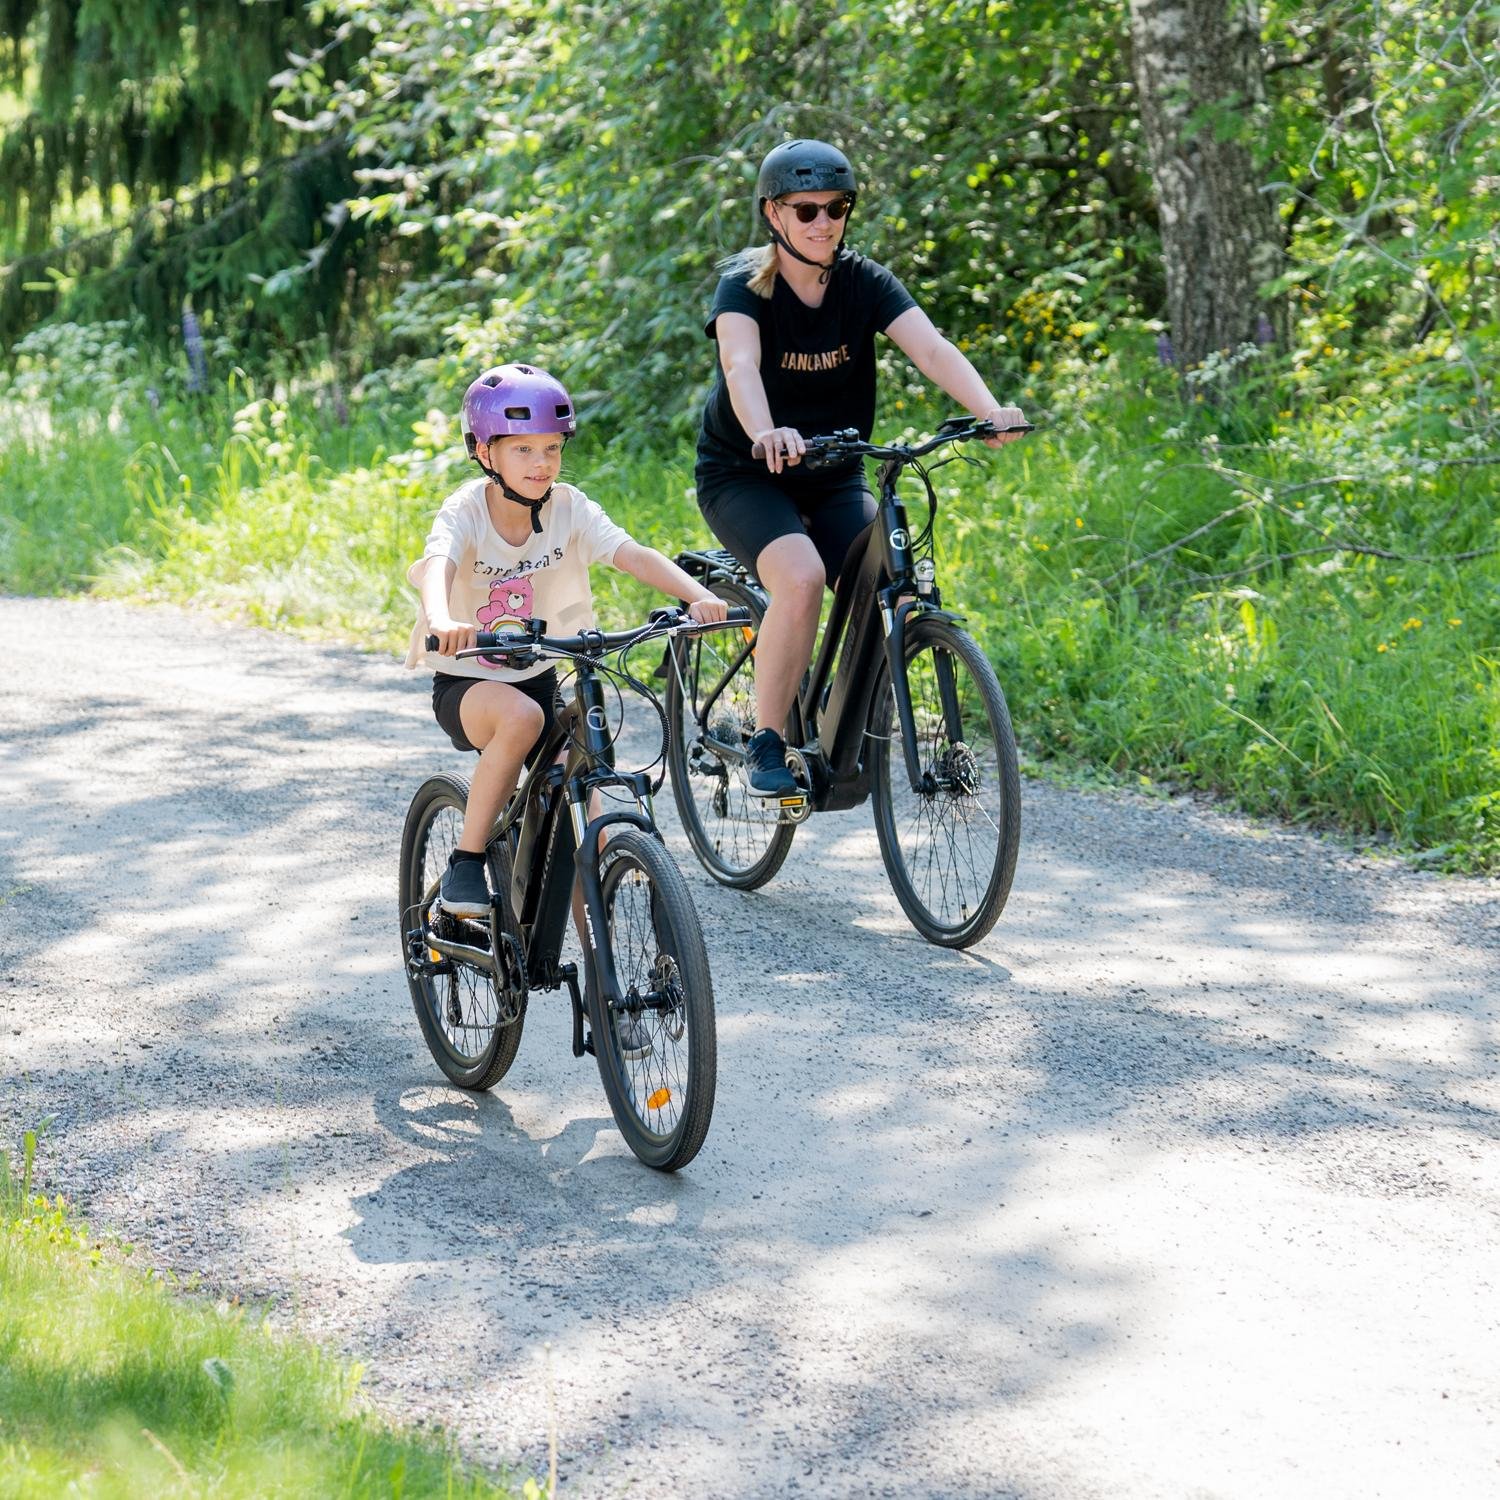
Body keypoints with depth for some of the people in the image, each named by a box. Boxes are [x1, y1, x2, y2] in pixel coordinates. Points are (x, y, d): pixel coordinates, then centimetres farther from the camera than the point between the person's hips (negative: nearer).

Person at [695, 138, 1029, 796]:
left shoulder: (864, 283, -5)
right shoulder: (745, 285, -14)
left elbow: (931, 348, -22)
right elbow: (740, 367, -34)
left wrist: (989, 409, -41)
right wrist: (766, 434, -56)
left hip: (833, 479, 4)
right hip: (745, 476, -4)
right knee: (801, 577, -32)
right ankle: (766, 744, -19)